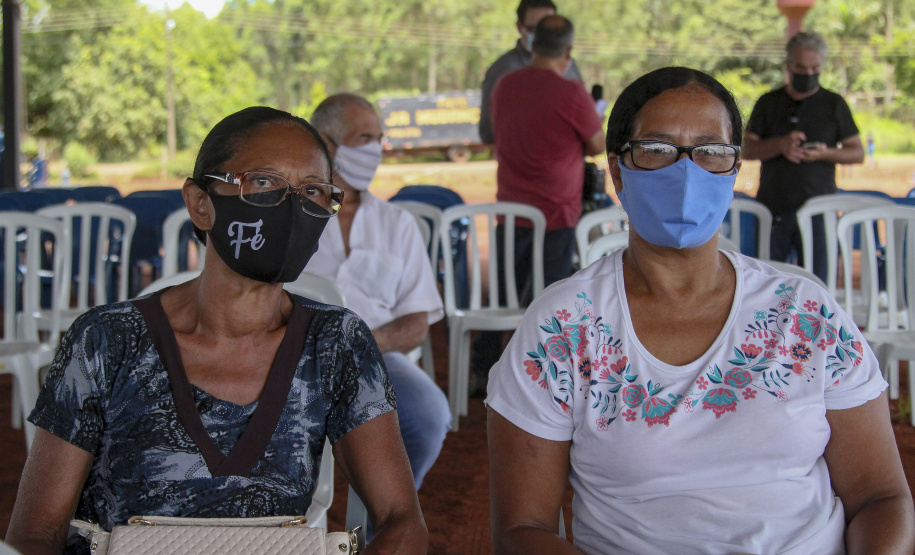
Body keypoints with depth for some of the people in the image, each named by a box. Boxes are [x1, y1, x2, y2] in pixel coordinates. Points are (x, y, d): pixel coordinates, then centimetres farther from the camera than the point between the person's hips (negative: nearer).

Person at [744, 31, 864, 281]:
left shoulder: (834, 104, 9)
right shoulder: (768, 103, 11)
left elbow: (858, 153, 8)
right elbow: (747, 149, 5)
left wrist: (826, 153, -12)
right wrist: (780, 145, -14)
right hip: (772, 208, 1)